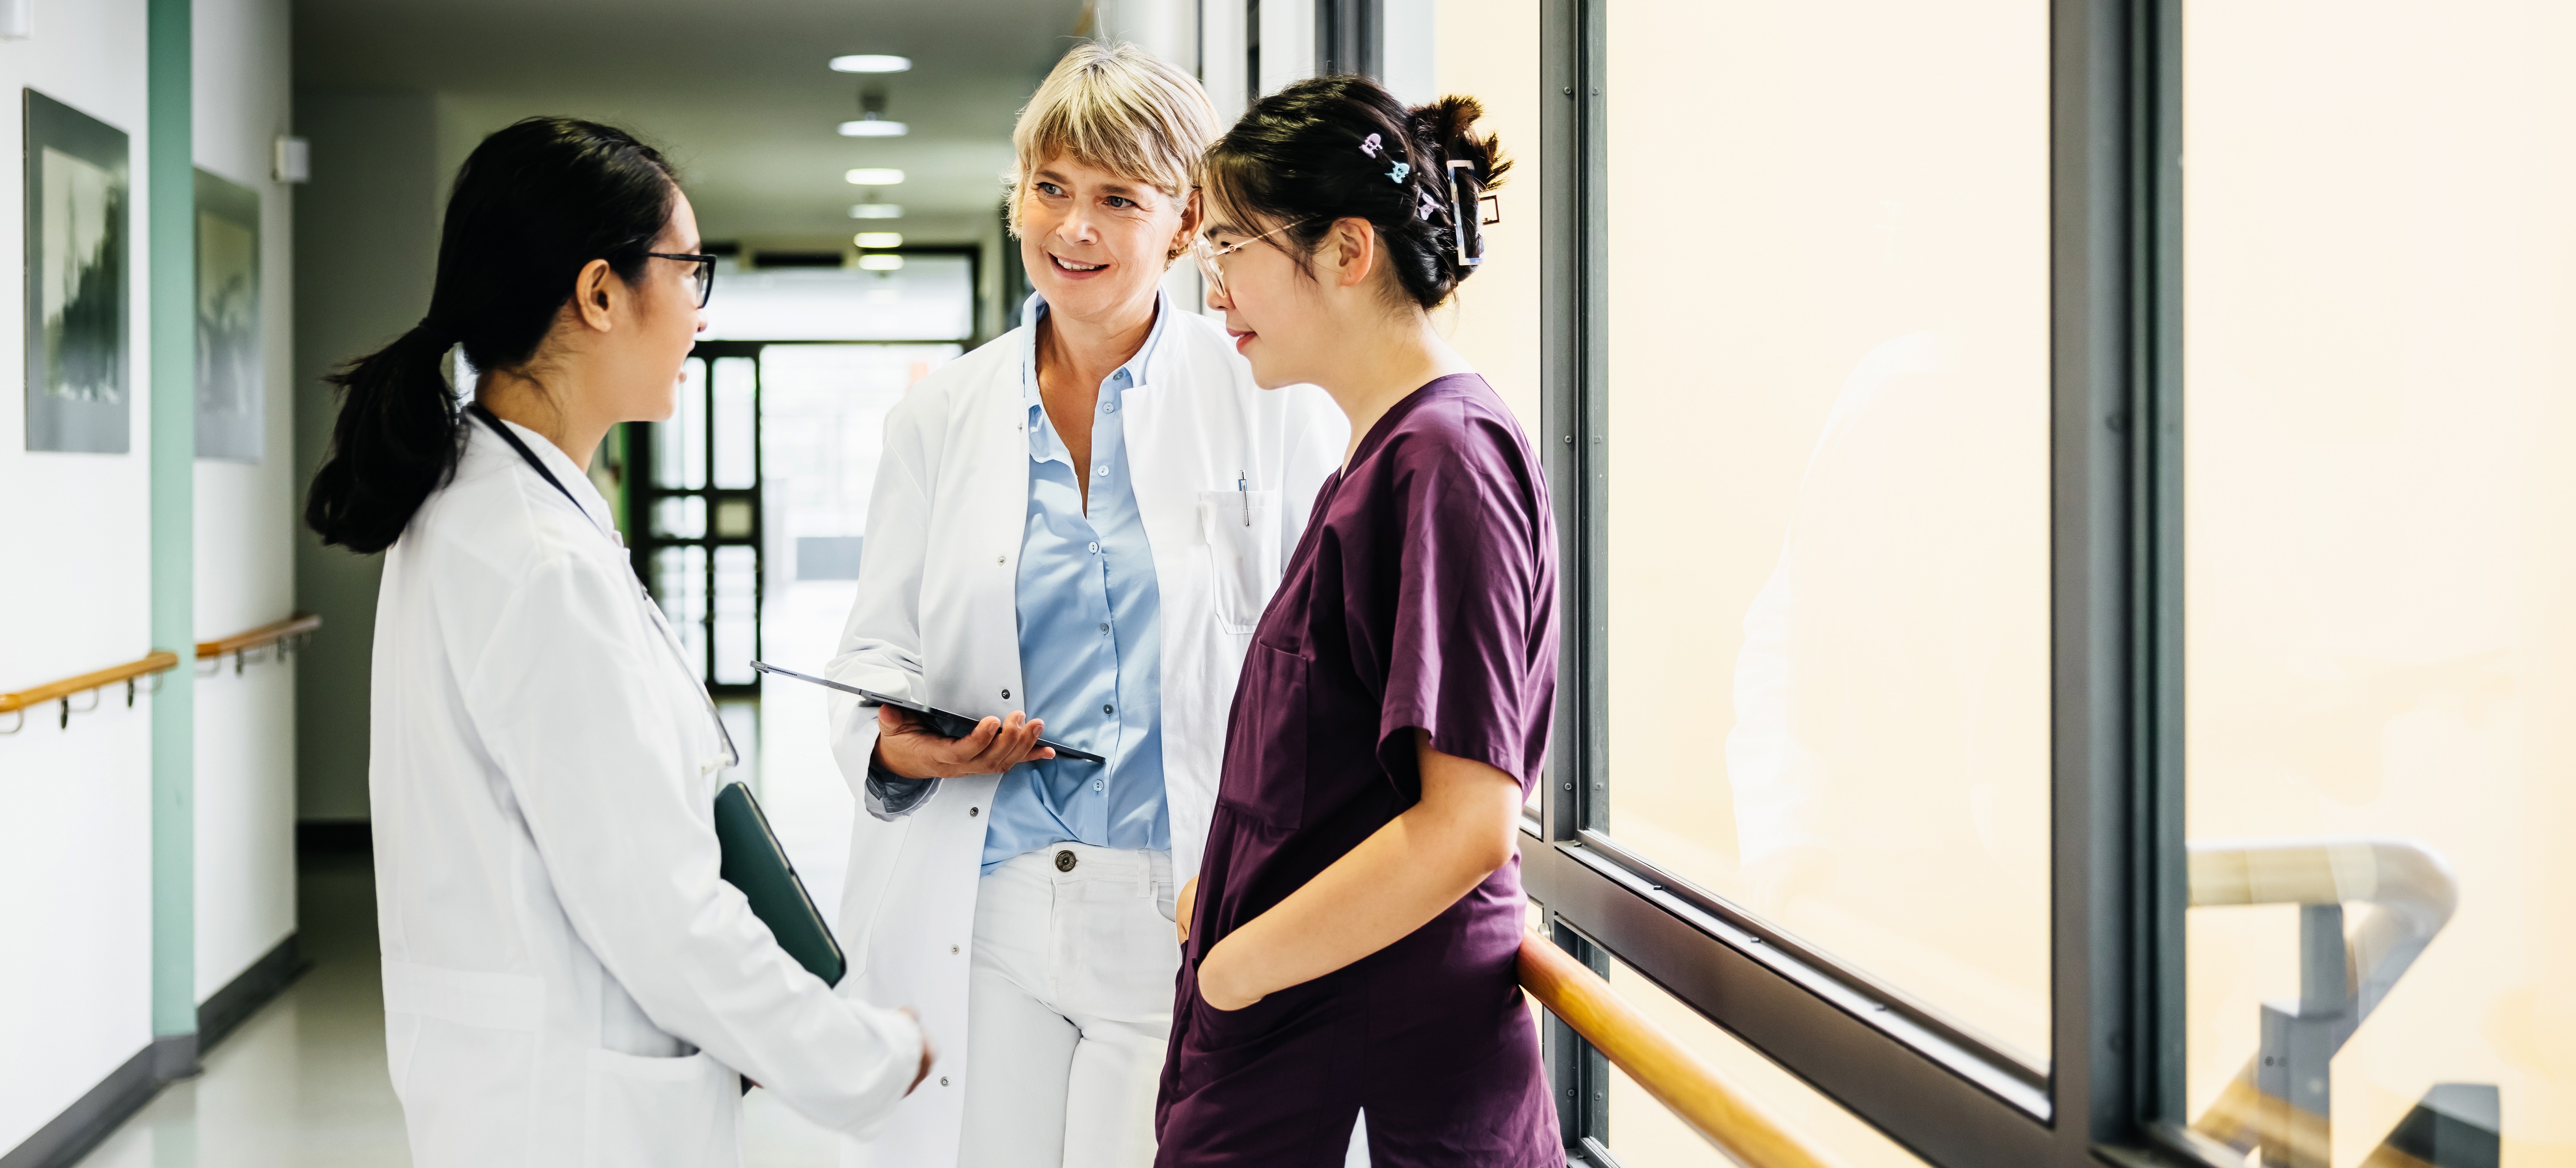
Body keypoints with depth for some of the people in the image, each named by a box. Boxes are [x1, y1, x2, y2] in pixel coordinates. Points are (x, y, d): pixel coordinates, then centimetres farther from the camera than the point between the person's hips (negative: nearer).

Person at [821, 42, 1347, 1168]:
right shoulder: (939, 417, 11)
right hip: (977, 915, 3)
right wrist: (898, 744, -7)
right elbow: (874, 653, 16)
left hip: (1191, 920, -2)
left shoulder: (1275, 406, 2)